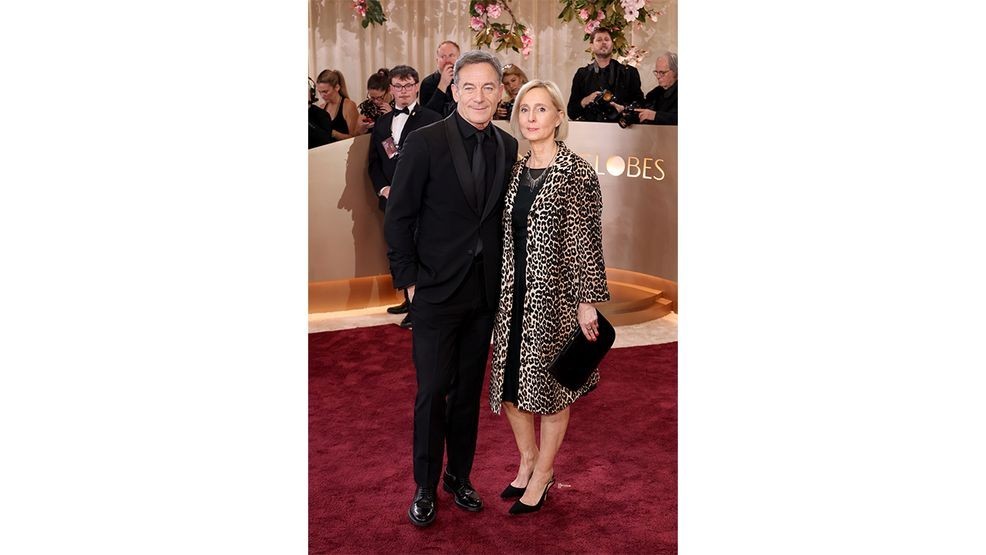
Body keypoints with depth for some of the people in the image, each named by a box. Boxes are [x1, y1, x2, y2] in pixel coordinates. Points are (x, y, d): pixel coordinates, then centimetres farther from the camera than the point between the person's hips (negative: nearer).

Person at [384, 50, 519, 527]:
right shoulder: (425, 142, -10)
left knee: (469, 390, 14)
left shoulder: (507, 147, 4)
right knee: (432, 391, 3)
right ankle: (425, 487, 20)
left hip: (485, 293, 4)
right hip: (436, 291, -4)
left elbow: (505, 215, 9)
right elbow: (398, 218, -7)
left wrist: (503, 276, 3)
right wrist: (408, 280, -9)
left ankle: (459, 477, 30)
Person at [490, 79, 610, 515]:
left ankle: (543, 474, 23)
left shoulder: (576, 172, -10)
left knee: (550, 385, 6)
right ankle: (528, 459, 33)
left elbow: (586, 240, -11)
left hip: (556, 294, -6)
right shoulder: (517, 172, 8)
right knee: (509, 382, 12)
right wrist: (502, 291, 14)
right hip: (515, 294, 6)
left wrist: (587, 301, -13)